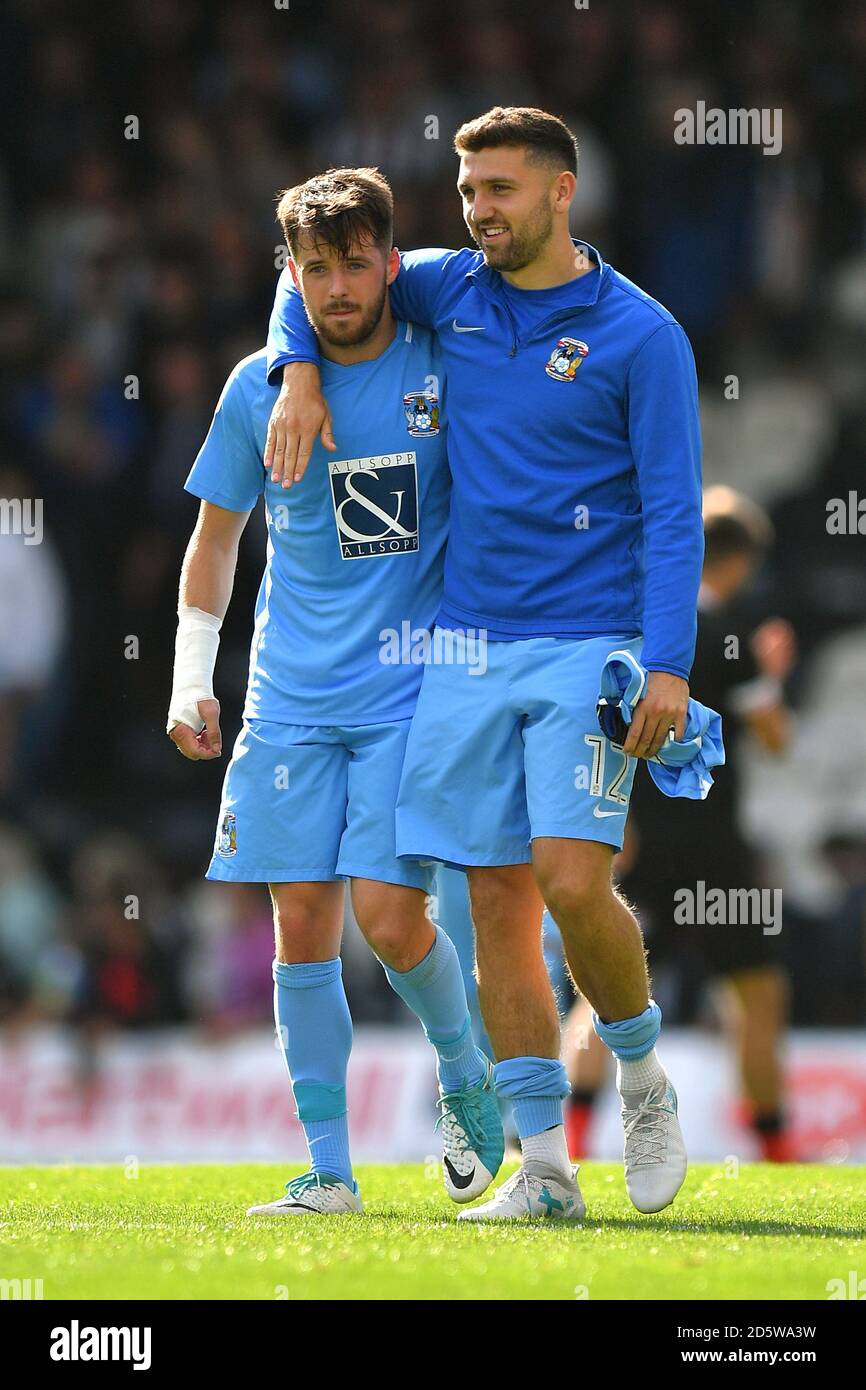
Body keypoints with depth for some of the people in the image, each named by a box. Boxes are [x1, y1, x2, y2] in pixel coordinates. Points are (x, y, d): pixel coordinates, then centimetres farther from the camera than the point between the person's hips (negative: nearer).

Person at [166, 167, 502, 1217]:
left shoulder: (449, 368, -2)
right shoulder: (258, 389, 3)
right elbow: (216, 537, 14)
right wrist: (190, 681, 6)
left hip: (413, 689, -2)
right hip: (291, 697, 2)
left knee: (388, 916, -12)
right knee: (302, 923, -2)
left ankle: (465, 1075, 17)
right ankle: (327, 1169, 5)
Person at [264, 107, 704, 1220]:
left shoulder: (640, 334, -3)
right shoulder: (450, 291, 10)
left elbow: (674, 510, -6)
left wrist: (668, 665, -15)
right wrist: (298, 372, 6)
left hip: (587, 648, -5)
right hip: (468, 649, 5)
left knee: (572, 880, -18)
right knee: (497, 899, 0)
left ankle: (641, 1074, 10)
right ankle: (544, 1169, 3)